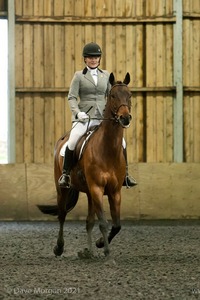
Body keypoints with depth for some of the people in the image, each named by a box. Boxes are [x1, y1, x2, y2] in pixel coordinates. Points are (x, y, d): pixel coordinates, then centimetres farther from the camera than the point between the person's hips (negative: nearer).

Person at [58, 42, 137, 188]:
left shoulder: (106, 75, 14)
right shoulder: (79, 76, 5)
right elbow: (72, 97, -1)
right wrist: (77, 112, -18)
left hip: (103, 117, 3)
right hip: (84, 117, -3)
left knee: (121, 142, -9)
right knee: (72, 142, -25)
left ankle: (125, 175, 7)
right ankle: (65, 174, -9)